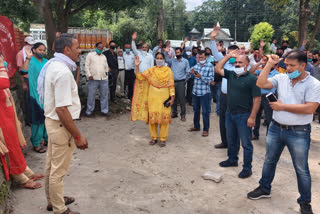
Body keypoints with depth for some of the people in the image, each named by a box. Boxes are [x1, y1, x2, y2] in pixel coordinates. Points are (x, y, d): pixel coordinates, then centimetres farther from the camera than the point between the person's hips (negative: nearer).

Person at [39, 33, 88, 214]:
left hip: (52, 121, 10)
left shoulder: (53, 65, 7)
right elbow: (62, 109, -28)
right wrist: (78, 136, -23)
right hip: (61, 125, -10)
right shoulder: (63, 72, -24)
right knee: (59, 170, 5)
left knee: (52, 165, 22)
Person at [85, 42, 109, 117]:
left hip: (104, 79, 4)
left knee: (104, 95, 6)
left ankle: (104, 110, 16)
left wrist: (106, 71, 9)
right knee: (91, 96, 0)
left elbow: (106, 66, 26)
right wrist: (89, 75, -9)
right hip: (93, 79, -4)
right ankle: (89, 111, 11)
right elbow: (87, 66, 0)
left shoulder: (104, 56, 19)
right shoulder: (90, 55, 4)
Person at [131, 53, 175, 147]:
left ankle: (163, 139, 11)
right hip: (152, 97, 2)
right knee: (152, 116, 3)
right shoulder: (151, 70, 6)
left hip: (164, 98, -2)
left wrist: (172, 97, -7)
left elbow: (171, 85, -1)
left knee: (164, 117, -1)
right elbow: (139, 76, -1)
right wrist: (137, 66, -12)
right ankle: (154, 138, 18)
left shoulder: (168, 70, 1)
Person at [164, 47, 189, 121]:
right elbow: (166, 60, -5)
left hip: (181, 82, -3)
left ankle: (183, 114, 4)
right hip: (173, 82, 4)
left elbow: (187, 72, 3)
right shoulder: (172, 60, 11)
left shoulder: (185, 61, 4)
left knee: (181, 98, -4)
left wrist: (185, 79, -3)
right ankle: (174, 113, 23)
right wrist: (166, 52, -16)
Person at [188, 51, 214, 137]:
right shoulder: (196, 65, 8)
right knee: (196, 110, 17)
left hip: (205, 92, -5)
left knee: (205, 112, 1)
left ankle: (206, 129, 13)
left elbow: (211, 79, -12)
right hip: (195, 92, 6)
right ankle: (196, 126, 33)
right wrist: (192, 73, -6)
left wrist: (200, 76, -24)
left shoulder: (210, 66, -7)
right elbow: (193, 77, 17)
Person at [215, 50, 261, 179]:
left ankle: (247, 168, 15)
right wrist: (229, 56, 2)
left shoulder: (252, 79, -12)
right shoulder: (231, 75, 7)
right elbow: (218, 68, 8)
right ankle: (232, 160, 40)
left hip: (244, 116, -6)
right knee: (231, 140, 21)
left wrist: (252, 117, -17)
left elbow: (257, 99, -14)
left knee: (246, 143, 4)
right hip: (230, 113, 7)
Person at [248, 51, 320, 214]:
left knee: (301, 169, 8)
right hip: (276, 128, 5)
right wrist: (269, 64, -8)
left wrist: (282, 106, -17)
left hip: (298, 133, -4)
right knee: (269, 161, 19)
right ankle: (264, 189, 40)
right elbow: (260, 84, -6)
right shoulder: (281, 78, 2)